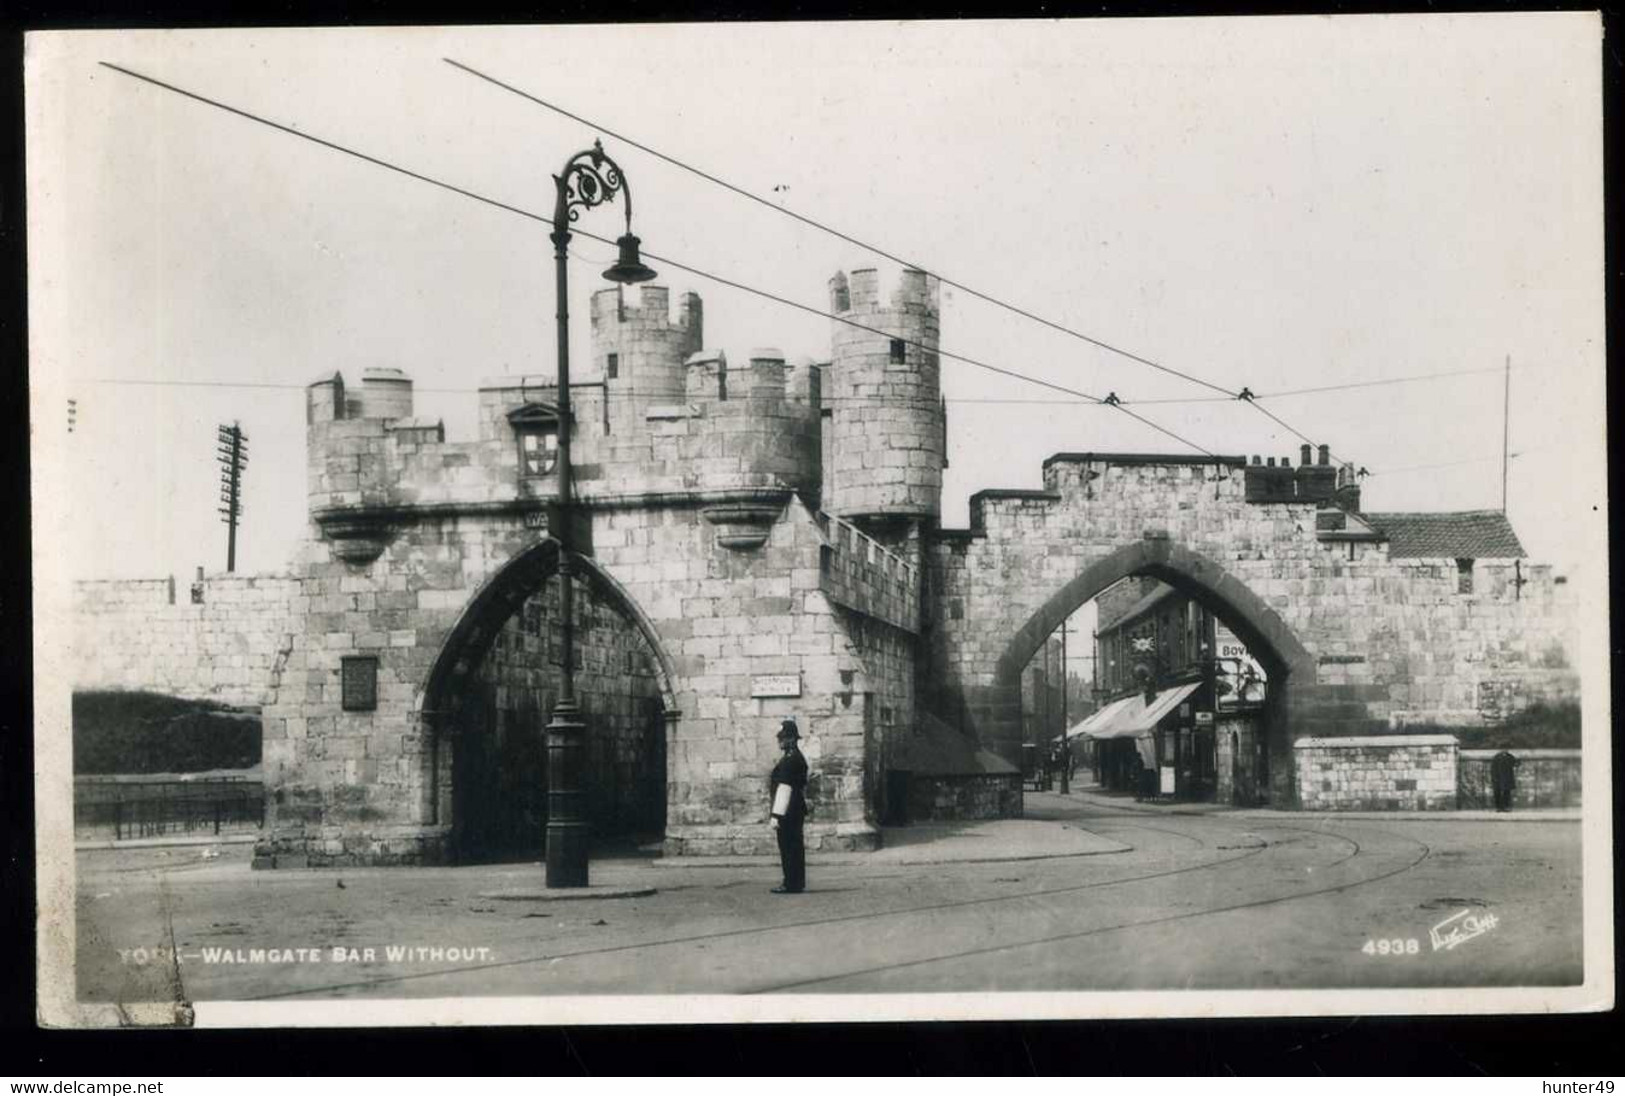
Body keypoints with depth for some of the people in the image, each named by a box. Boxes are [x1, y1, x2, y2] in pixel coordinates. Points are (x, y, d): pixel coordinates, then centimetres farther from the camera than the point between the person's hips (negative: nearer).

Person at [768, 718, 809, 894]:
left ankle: (792, 884, -4)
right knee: (795, 847, 12)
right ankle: (796, 884, 17)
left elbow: (784, 789, -21)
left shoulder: (789, 760, -17)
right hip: (797, 811, 10)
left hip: (788, 812, -10)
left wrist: (776, 815, -21)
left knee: (789, 848, -6)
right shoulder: (799, 757, 15)